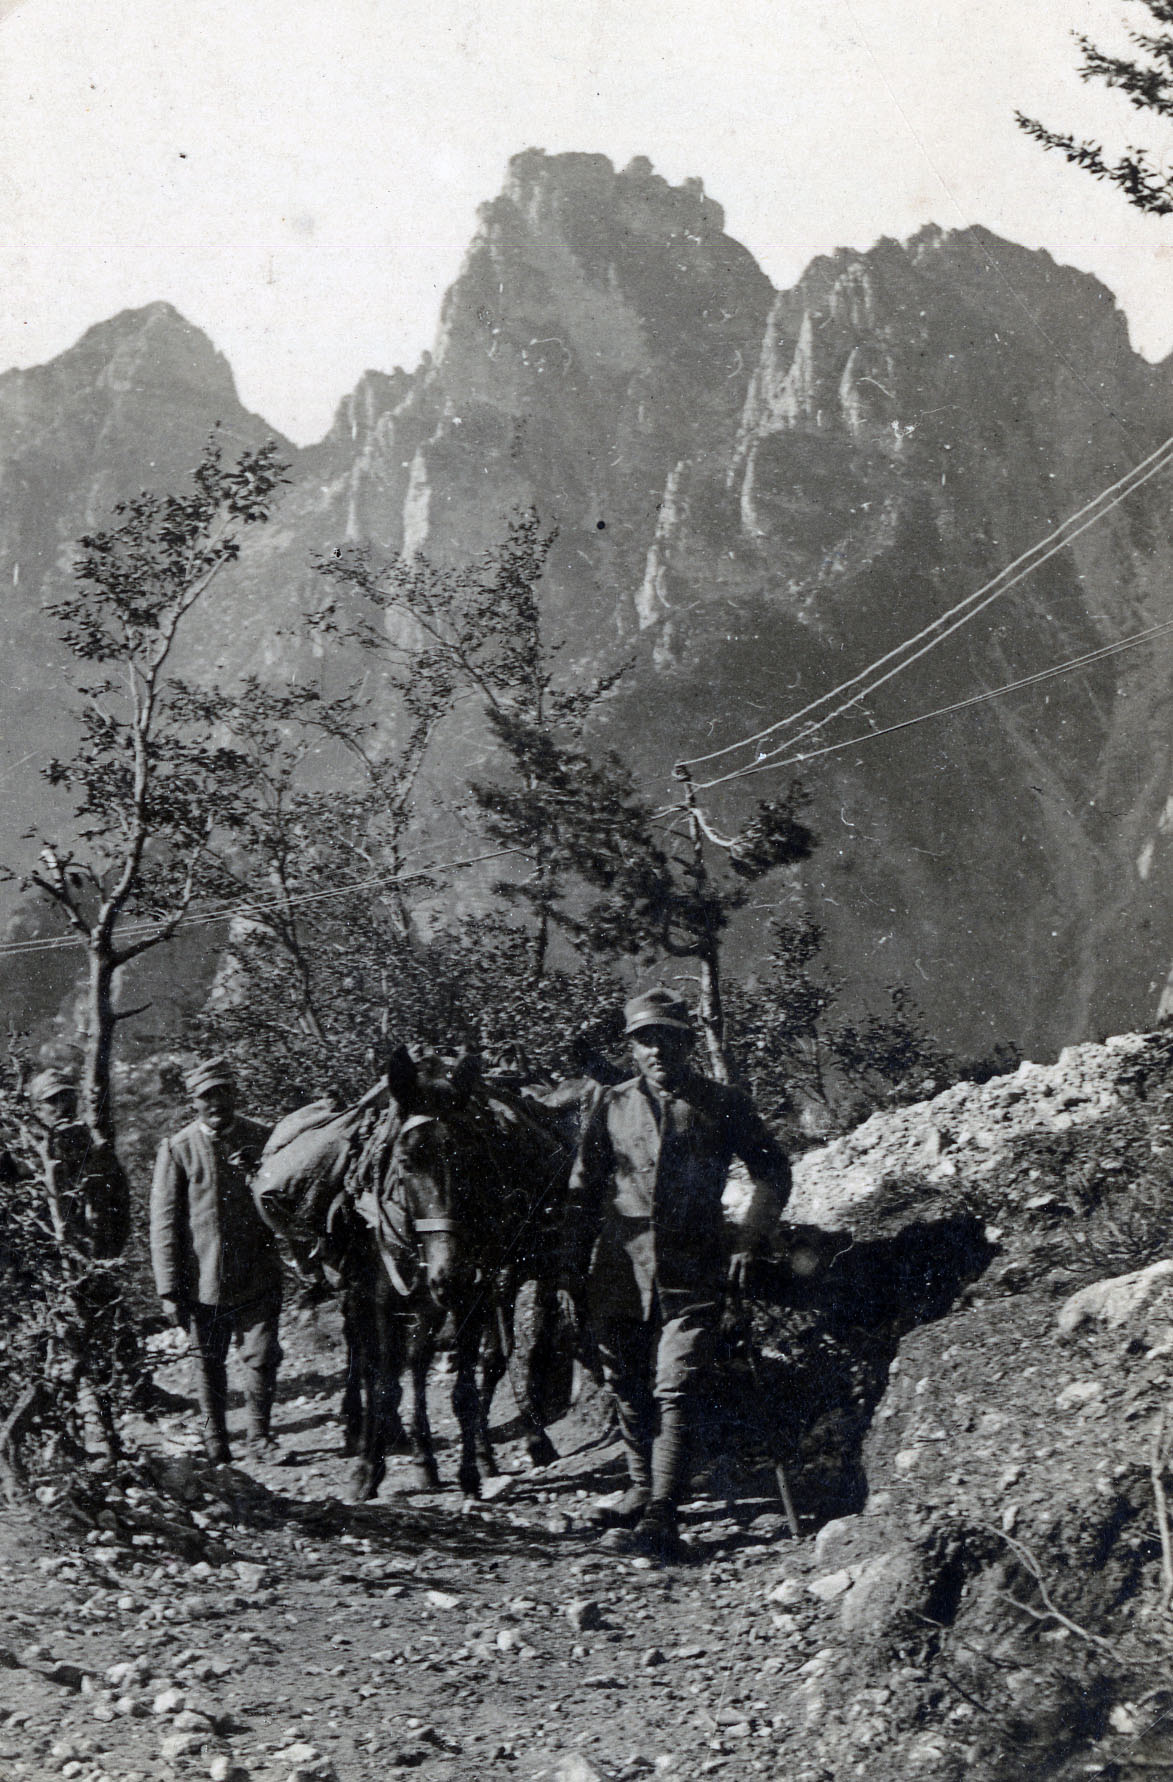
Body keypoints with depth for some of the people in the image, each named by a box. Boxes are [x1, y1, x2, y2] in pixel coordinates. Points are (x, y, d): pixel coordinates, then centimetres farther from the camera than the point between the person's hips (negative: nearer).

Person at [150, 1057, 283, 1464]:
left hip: (258, 1276, 1)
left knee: (262, 1357, -2)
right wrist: (170, 1289, -5)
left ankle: (258, 1435, 19)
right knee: (208, 1363, 10)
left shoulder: (262, 1139, 3)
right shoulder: (177, 1150, -3)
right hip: (204, 1279, -1)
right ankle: (215, 1440, 28)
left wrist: (257, 1178, -11)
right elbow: (165, 1224, -1)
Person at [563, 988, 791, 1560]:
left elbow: (774, 1175, 9)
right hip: (618, 1270, 3)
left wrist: (747, 1244, 1)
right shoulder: (611, 1107, 8)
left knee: (674, 1391, -12)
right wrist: (572, 1268, 9)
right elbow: (584, 1192, 13)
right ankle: (641, 1488, 31)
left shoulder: (723, 1105, 1)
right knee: (627, 1389, 13)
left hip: (690, 1273, -3)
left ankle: (660, 1516, -14)